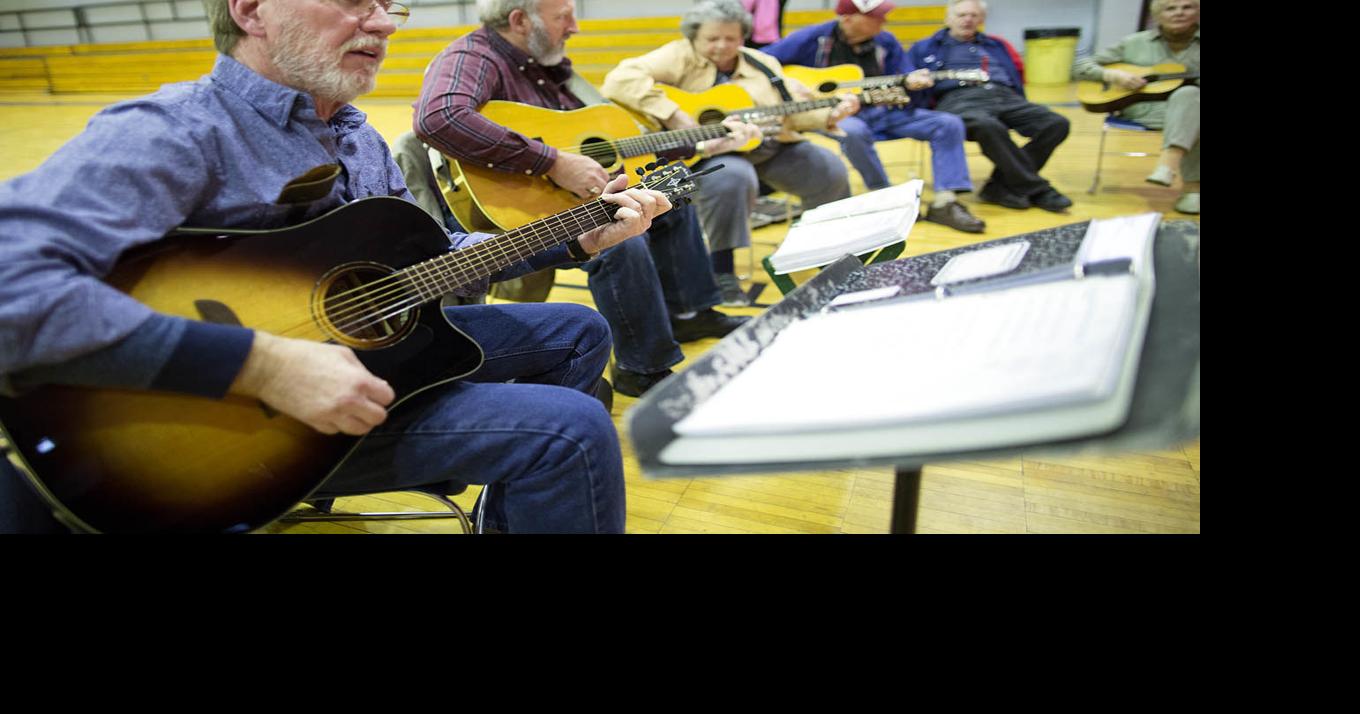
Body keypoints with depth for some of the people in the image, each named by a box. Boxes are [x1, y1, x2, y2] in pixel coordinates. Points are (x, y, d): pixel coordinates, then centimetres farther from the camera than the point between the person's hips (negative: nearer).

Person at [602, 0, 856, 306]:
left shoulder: (762, 64, 14)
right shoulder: (680, 56, -6)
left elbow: (794, 108, 11)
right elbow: (619, 80, -20)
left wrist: (829, 115, -8)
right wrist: (673, 114, -28)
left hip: (770, 148, 6)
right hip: (706, 155, -6)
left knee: (830, 171, 0)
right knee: (734, 177, -39)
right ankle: (721, 272, -20)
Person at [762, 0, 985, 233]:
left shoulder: (886, 42, 6)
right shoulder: (814, 39, -6)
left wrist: (909, 84, -11)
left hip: (880, 111, 5)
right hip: (833, 113, -4)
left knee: (949, 124, -9)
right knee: (854, 132, -42)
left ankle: (944, 203, -16)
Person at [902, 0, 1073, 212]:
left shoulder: (996, 45, 33)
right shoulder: (926, 48, 24)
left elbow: (1018, 75, 26)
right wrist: (915, 81, -9)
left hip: (1005, 97, 4)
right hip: (958, 99, -4)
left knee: (1057, 124, -22)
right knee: (989, 126, -41)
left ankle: (1000, 186, -22)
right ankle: (1036, 190, -30)